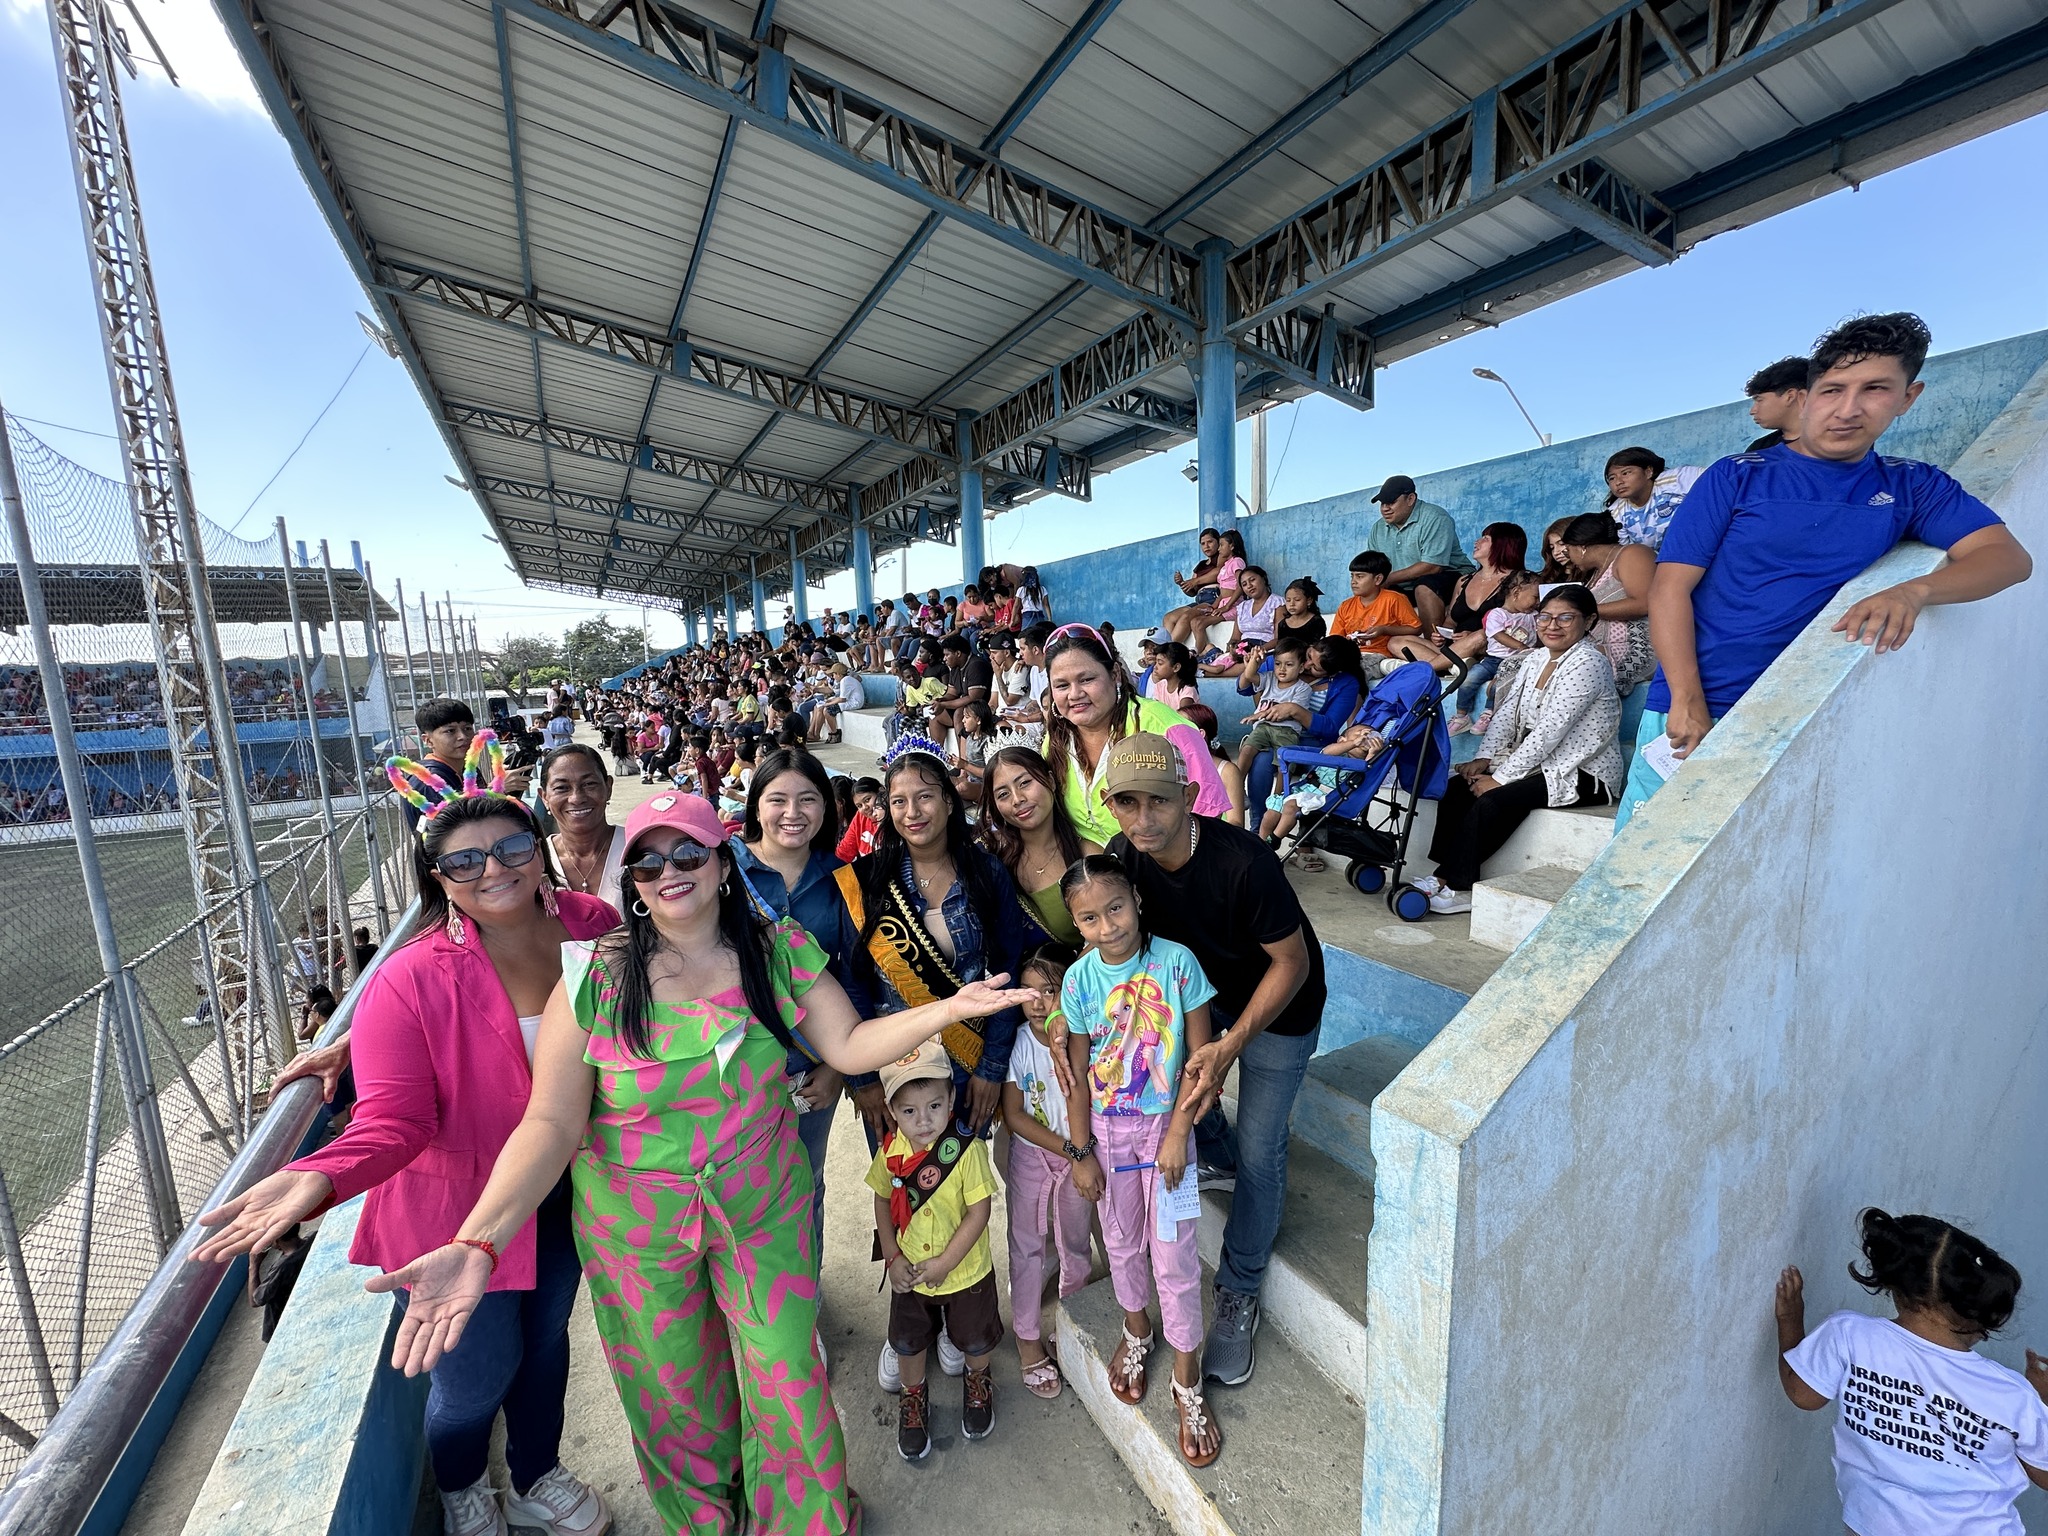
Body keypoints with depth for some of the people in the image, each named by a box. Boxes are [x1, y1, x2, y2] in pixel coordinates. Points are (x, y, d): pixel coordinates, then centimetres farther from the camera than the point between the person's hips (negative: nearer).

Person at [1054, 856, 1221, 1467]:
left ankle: (1187, 1384, 32)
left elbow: (1200, 1054, -13)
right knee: (1122, 1242, 21)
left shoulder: (1176, 962, -20)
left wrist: (1178, 1133, -13)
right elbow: (1078, 1073, -5)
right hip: (1107, 1128, 2)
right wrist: (1081, 1153, -1)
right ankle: (1136, 1331, 50)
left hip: (1164, 1123, -2)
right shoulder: (1080, 978, -14)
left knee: (1174, 1255, 7)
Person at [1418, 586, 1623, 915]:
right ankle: (1449, 877, -14)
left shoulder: (1587, 662, -15)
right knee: (1457, 786, -11)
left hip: (1581, 775, -8)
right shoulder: (1535, 661, 12)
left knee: (1494, 800, -28)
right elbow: (1507, 713, 8)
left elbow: (1550, 731, -22)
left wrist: (1501, 777, -22)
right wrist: (1484, 758, -8)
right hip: (1538, 762, 8)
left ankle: (1453, 884, -17)